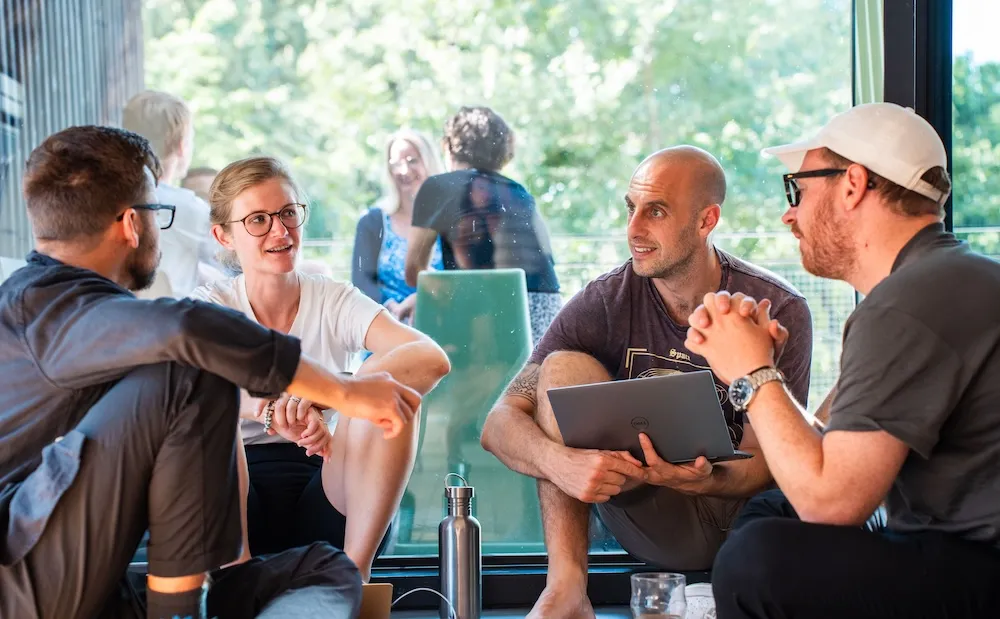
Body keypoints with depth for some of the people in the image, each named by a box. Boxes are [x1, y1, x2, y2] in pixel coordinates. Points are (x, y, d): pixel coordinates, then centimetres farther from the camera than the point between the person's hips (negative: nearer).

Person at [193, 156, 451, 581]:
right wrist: (277, 409, -42)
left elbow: (432, 360, -18)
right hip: (235, 503, 0)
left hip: (325, 496, 1)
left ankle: (354, 572, -22)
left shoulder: (336, 302, 1)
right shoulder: (210, 307, 2)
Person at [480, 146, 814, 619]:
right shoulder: (606, 303, -8)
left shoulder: (778, 312, -11)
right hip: (656, 521, 1)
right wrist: (560, 463, -35)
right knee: (563, 367, -19)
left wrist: (702, 480, -34)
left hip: (743, 513, -1)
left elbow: (765, 461, -10)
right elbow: (499, 424, -12)